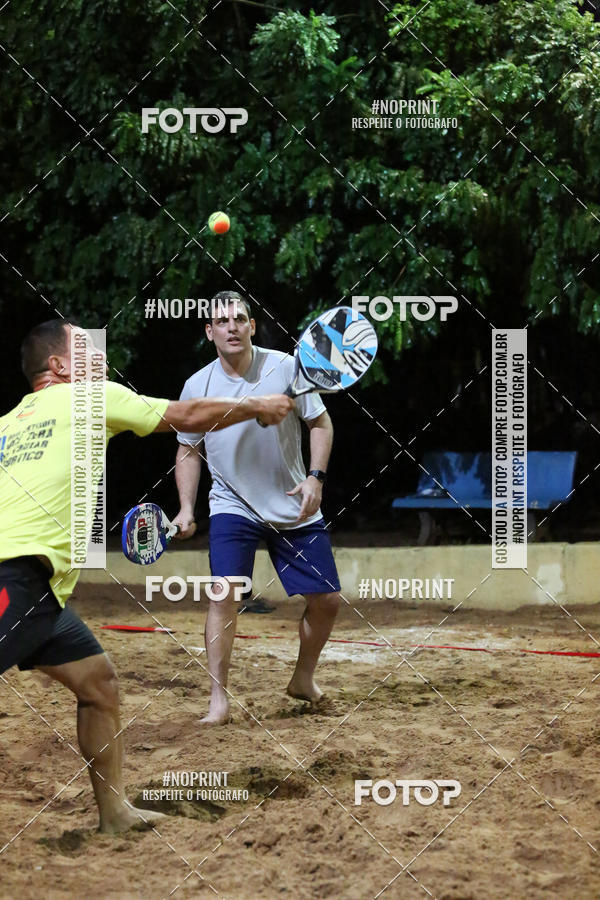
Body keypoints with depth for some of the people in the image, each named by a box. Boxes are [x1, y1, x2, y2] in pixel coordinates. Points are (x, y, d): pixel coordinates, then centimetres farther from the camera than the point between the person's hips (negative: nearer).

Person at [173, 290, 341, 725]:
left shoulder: (286, 368, -10)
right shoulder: (197, 386, -5)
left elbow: (320, 422, -1)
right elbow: (189, 450, 7)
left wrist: (316, 477, -15)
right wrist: (187, 508, -3)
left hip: (295, 507, 1)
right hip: (233, 506, -1)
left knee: (326, 600, 2)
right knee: (224, 593, -20)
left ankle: (303, 679, 27)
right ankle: (219, 700, -15)